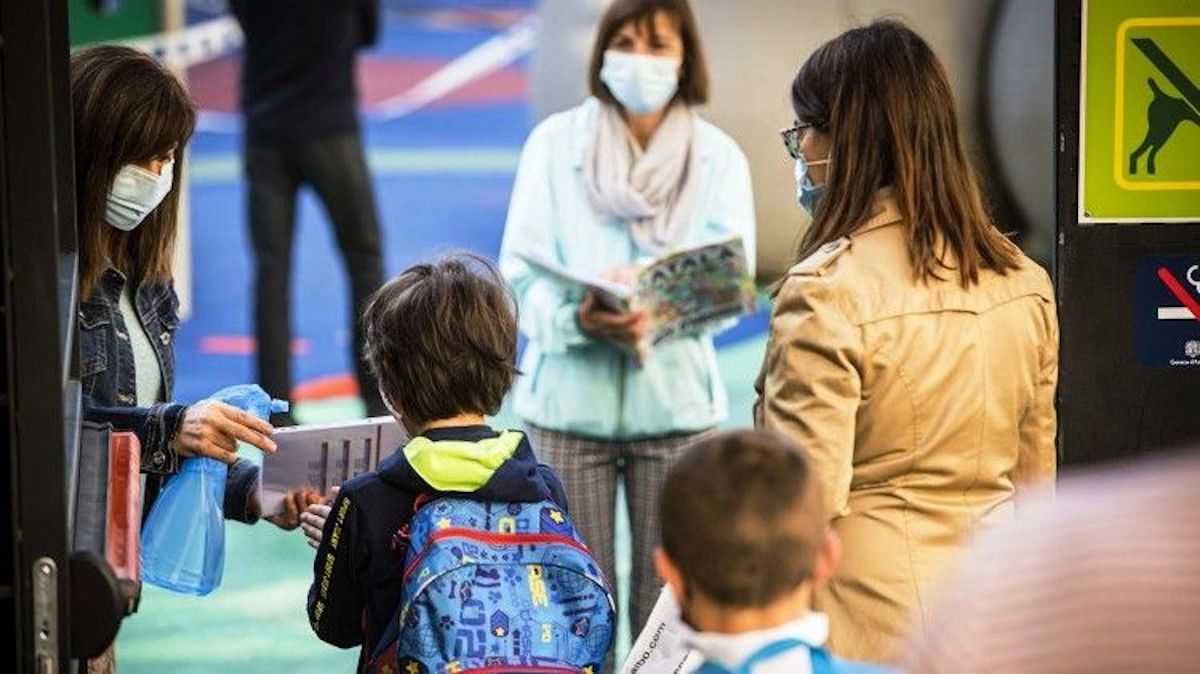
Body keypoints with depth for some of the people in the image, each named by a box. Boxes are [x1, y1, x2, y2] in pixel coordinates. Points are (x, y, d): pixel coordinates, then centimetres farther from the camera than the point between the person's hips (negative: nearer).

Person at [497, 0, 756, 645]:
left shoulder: (718, 157, 3)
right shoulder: (555, 141, 0)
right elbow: (523, 271, -6)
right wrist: (577, 318, -27)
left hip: (675, 399, 1)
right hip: (569, 398, 0)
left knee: (668, 599, 4)